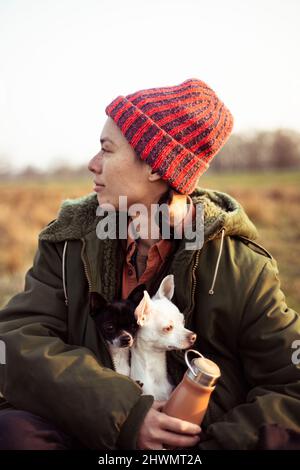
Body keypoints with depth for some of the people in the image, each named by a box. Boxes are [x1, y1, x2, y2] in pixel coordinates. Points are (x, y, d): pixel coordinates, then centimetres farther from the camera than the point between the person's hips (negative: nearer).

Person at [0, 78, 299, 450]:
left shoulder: (243, 268, -8)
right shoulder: (70, 240, 0)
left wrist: (219, 443, -20)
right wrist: (122, 416, -24)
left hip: (199, 439, -2)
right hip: (93, 436, 3)